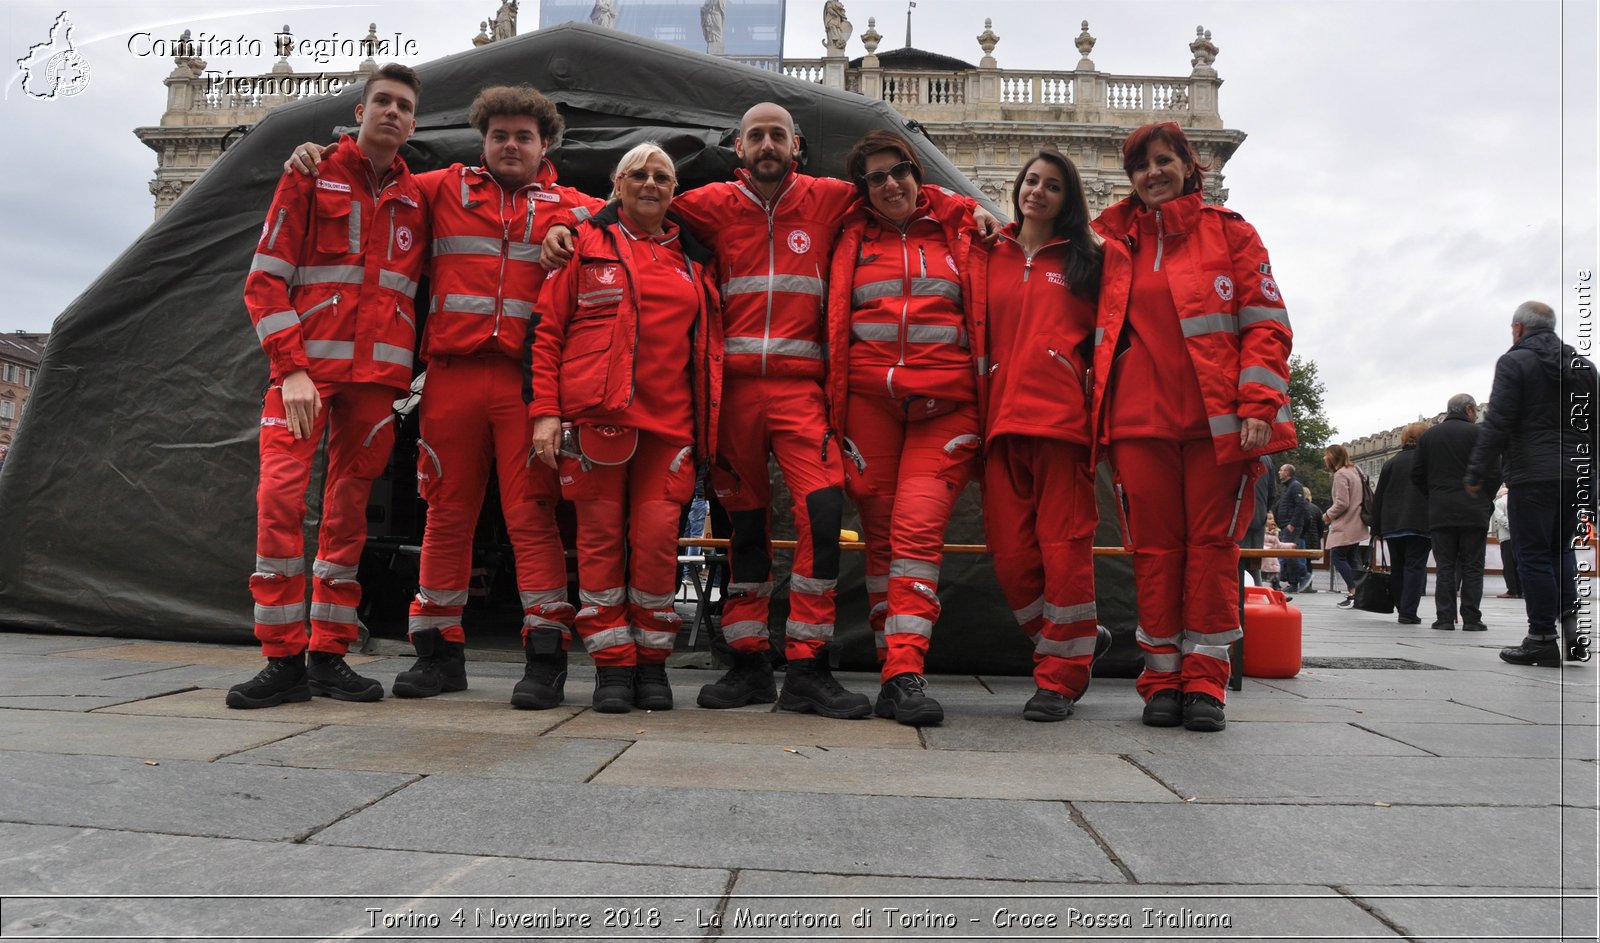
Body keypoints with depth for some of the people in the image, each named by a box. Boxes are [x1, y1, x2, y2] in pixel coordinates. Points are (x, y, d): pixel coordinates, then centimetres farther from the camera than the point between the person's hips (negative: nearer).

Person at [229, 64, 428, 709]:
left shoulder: (415, 199, 14)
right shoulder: (312, 177, 6)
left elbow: (414, 289, 18)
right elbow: (265, 280, -1)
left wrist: (413, 372, 4)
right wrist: (292, 367, -11)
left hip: (378, 375, 3)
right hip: (306, 367, -3)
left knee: (349, 508, 5)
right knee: (280, 495, -14)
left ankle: (329, 655, 12)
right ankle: (284, 661, -7)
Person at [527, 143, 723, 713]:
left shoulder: (693, 260, 18)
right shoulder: (585, 244, 10)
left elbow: (710, 342, 19)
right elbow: (544, 330, 5)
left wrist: (709, 423, 10)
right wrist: (544, 410, -5)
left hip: (669, 419, 2)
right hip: (595, 414, -1)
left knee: (658, 536, -4)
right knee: (601, 536, 1)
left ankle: (652, 662, 12)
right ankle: (612, 664, 11)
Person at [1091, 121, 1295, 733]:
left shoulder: (1228, 232, 10)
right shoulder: (1112, 241, 16)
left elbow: (1265, 321, 4)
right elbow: (1100, 327, 23)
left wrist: (1258, 404, -9)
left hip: (1218, 419, -1)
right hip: (1139, 419, 2)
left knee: (1213, 544, -1)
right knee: (1153, 547, 2)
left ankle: (1204, 682, 7)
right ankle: (1163, 679, 10)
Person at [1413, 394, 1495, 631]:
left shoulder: (1428, 436, 9)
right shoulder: (1477, 433, -2)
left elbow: (1417, 475, 8)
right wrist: (1485, 497, 9)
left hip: (1440, 513, 3)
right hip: (1473, 512, -3)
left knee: (1445, 567, 4)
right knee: (1472, 567, 2)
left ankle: (1444, 618, 0)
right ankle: (1471, 619, 1)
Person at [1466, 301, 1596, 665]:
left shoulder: (1514, 362, -5)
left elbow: (1497, 425, -13)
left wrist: (1478, 474, -8)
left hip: (1532, 475, -6)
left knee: (1534, 556, -1)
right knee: (1561, 550, 18)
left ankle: (1542, 639, 1)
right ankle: (1570, 624, 7)